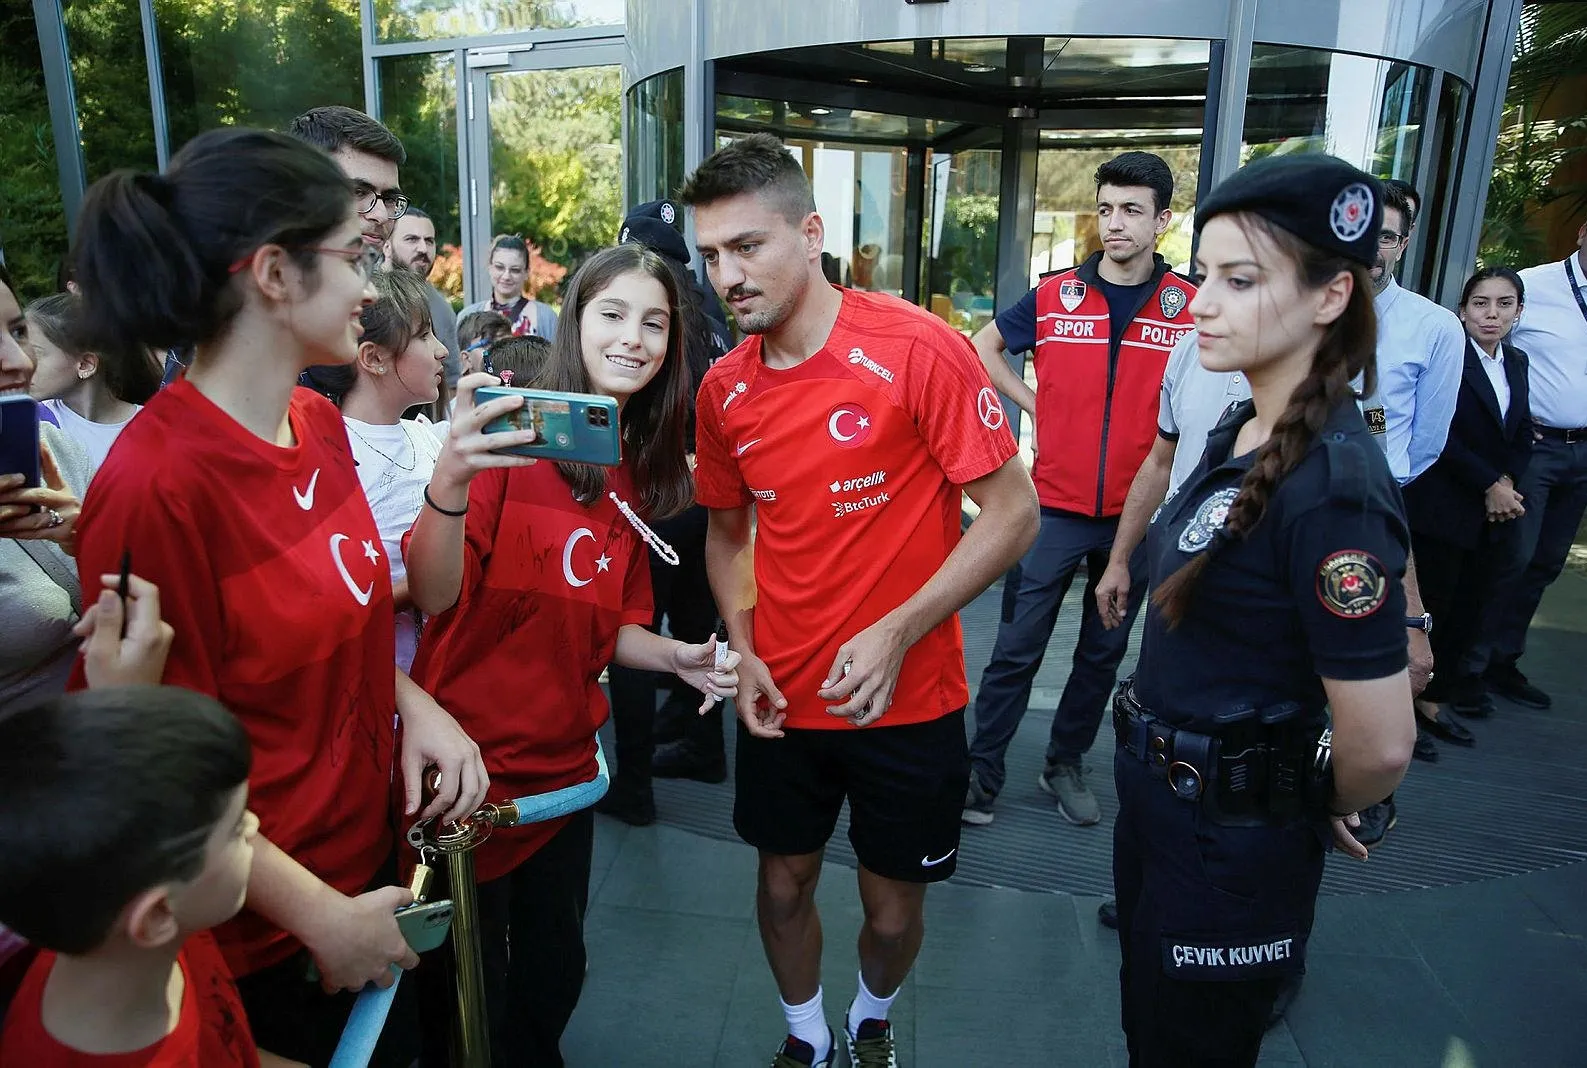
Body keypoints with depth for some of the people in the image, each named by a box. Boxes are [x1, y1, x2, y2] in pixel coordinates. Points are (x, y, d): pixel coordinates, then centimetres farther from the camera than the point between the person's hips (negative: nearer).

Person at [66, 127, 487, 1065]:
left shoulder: (319, 424, -2)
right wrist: (320, 914, -15)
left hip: (373, 855, 7)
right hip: (265, 940, -7)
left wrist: (413, 702, -7)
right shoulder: (157, 483, -26)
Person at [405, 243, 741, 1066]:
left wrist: (678, 657, -6)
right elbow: (434, 597, -22)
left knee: (554, 976, 21)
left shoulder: (639, 474, 5)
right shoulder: (510, 433, -13)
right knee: (473, 996, 12)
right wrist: (449, 481, -39)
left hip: (565, 761, 6)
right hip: (471, 760, -5)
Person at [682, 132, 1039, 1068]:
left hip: (909, 702, -3)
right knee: (784, 882, 19)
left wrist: (897, 632, -22)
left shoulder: (919, 349, -17)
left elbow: (1014, 511, -15)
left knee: (894, 906, 15)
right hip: (783, 700, 4)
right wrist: (743, 649, -3)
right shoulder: (724, 389, -2)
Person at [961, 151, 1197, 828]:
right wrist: (1034, 404, 3)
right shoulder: (1055, 296, -1)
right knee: (1017, 650, 3)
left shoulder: (1191, 308, -3)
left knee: (1103, 652, 15)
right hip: (1055, 509, -1)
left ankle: (1066, 765, 33)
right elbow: (985, 348, 14)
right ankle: (982, 773, 16)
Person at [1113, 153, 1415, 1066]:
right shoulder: (1241, 432, 0)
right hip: (1157, 795, 8)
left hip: (1231, 843, -8)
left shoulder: (1331, 486, -27)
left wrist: (1322, 813, -7)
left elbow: (1381, 743, -26)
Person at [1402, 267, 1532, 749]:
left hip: (1496, 511, 7)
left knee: (1473, 602, 11)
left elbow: (1522, 436, 15)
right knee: (1435, 600, -1)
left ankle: (1448, 682, 26)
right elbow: (1441, 435, -15)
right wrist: (1489, 485, -13)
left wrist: (1508, 482, -2)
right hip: (1443, 506, -7)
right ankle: (1426, 696, 12)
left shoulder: (1516, 362, 13)